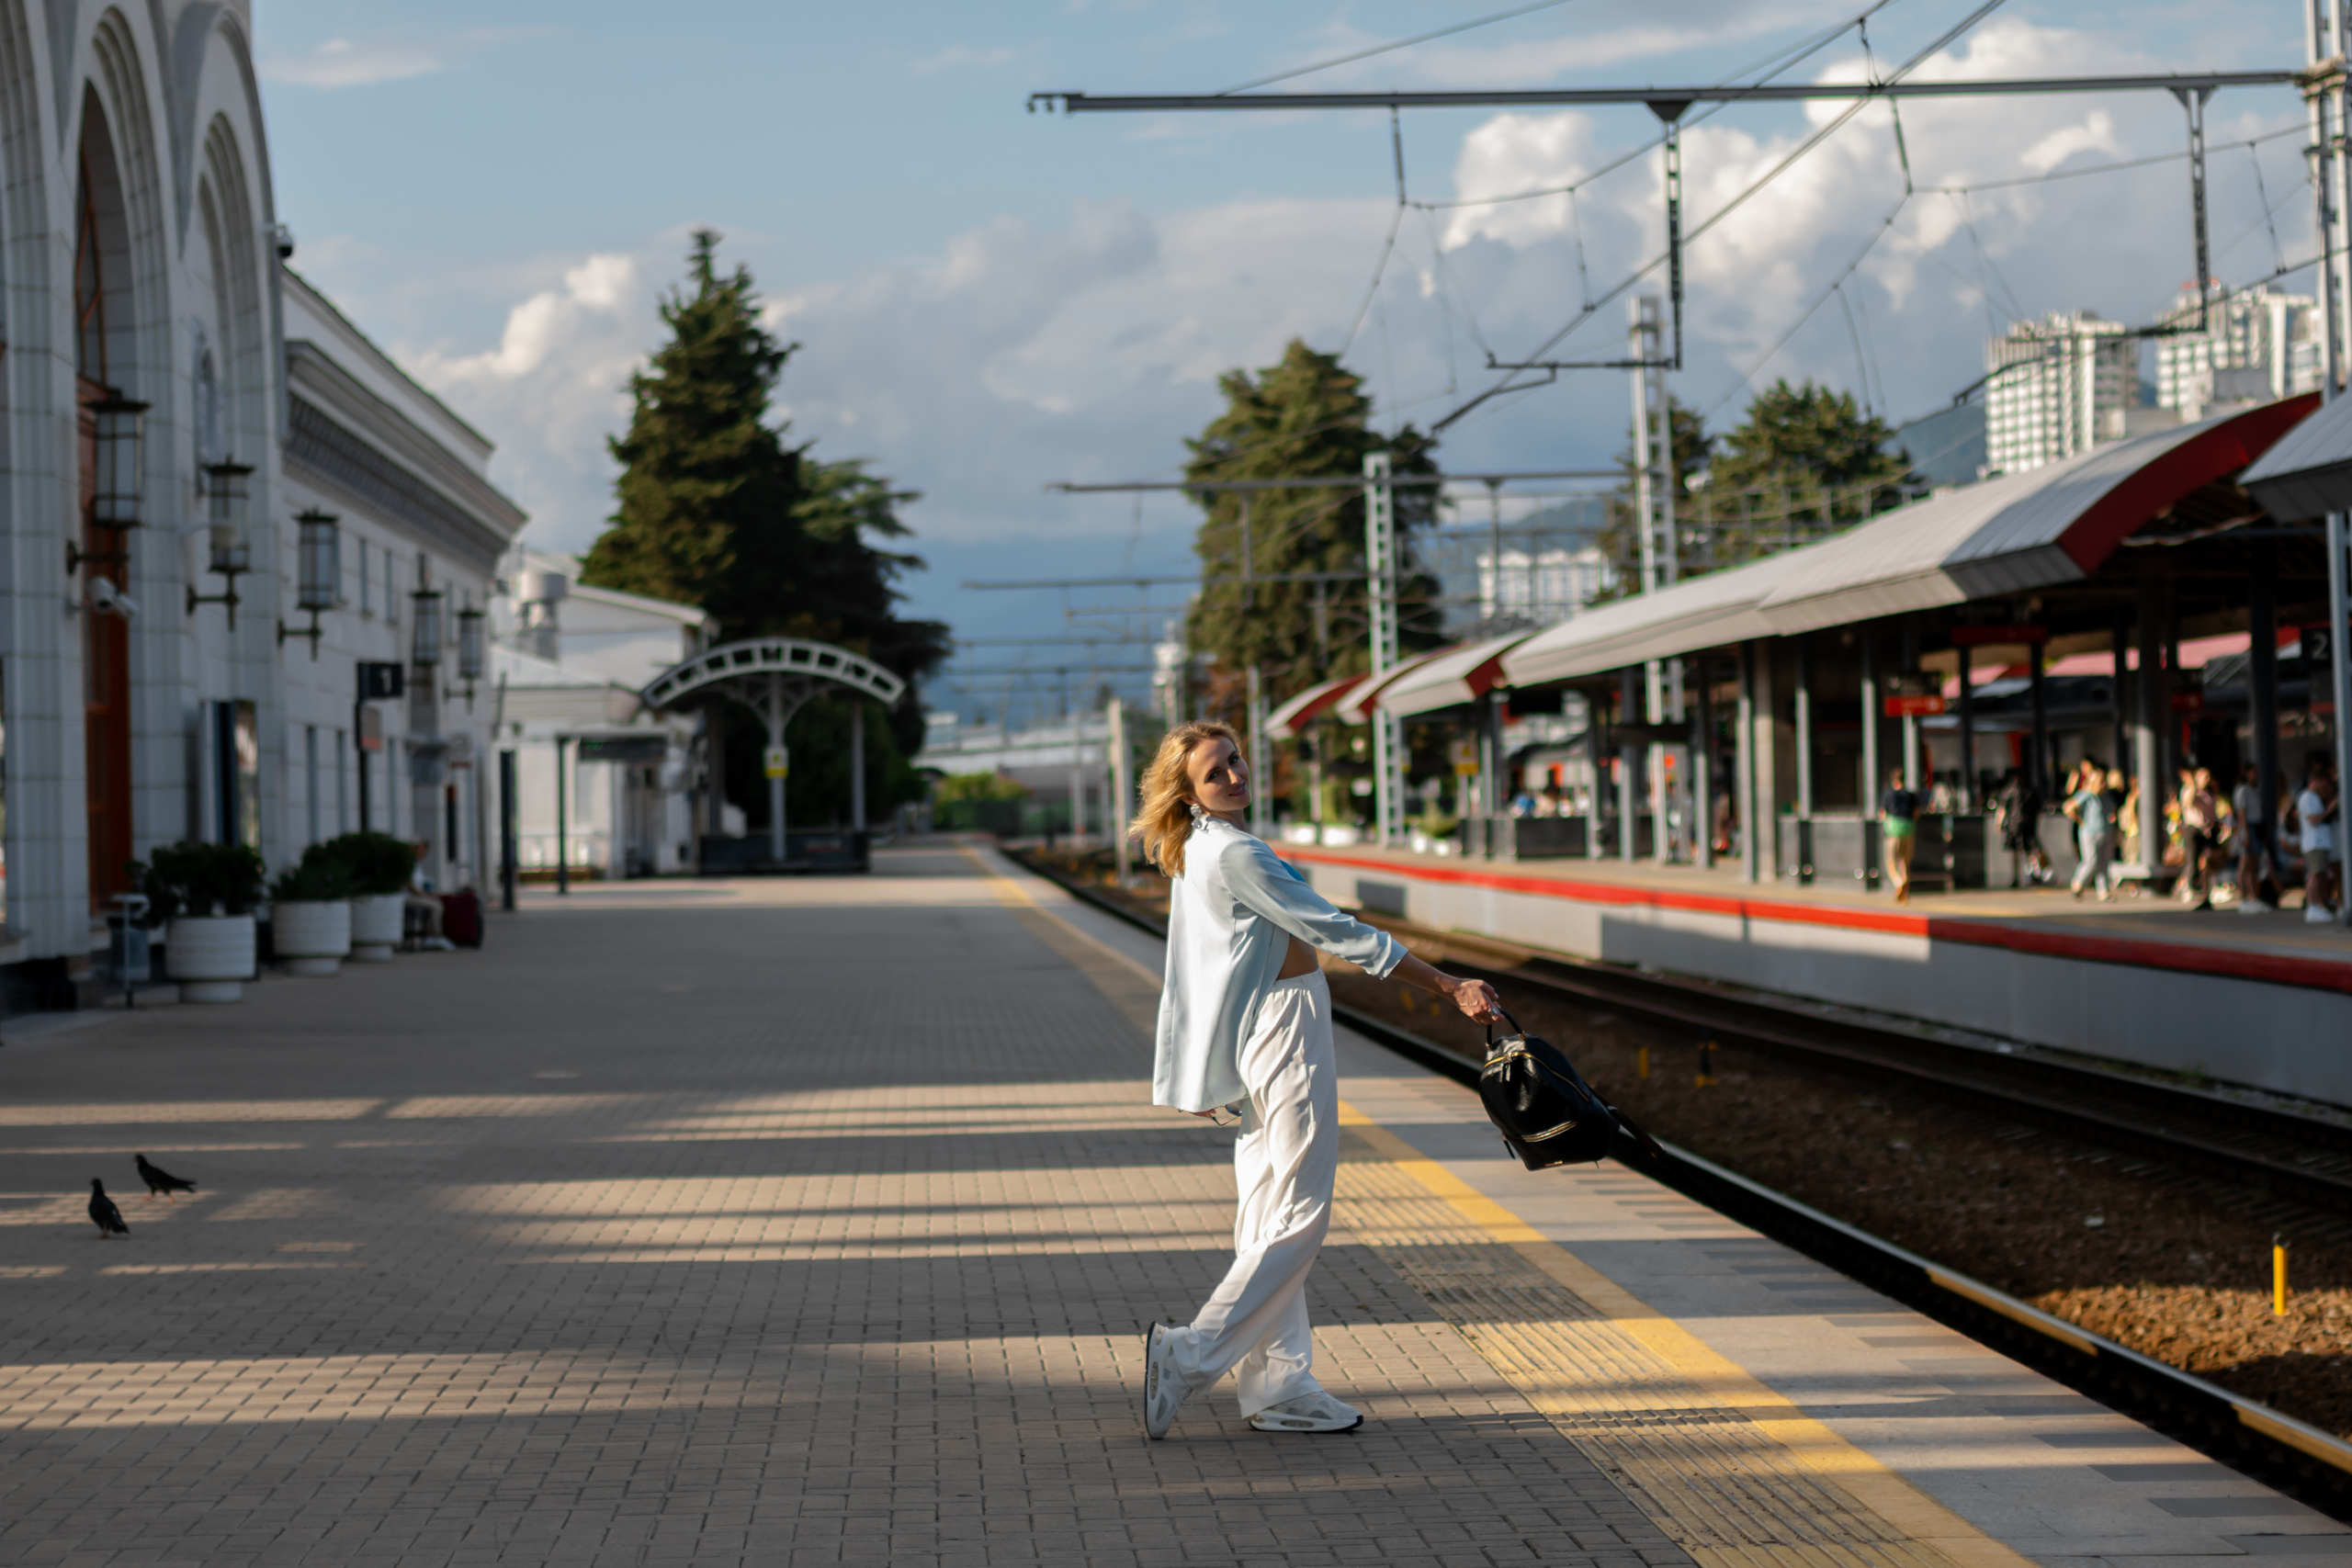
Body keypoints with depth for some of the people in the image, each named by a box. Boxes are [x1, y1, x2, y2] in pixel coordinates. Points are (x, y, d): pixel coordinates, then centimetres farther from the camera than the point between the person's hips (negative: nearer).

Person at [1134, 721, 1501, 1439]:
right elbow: (1337, 934, -19)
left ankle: (1279, 1385, 14)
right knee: (1298, 1215, -6)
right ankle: (1189, 1356, -9)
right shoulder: (1234, 854, -20)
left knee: (1268, 1212, 10)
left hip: (1253, 1037, 10)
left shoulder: (1195, 852, 10)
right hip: (1287, 1026, -10)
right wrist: (1450, 987, -16)